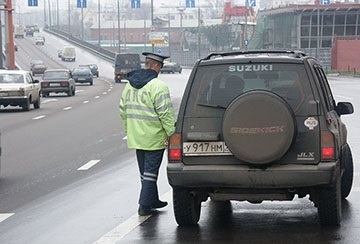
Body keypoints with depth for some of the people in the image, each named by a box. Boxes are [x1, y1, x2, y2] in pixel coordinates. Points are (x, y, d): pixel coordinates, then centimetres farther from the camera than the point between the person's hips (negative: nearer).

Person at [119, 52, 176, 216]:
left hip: (136, 138, 8)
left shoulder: (130, 84, 10)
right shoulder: (158, 86, -15)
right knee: (150, 171, -1)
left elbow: (123, 110, 17)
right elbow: (165, 113, -19)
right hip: (153, 138, -8)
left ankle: (153, 200, 29)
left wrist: (128, 131, 24)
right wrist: (171, 133, -13)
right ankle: (145, 205, -1)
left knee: (145, 171, 18)